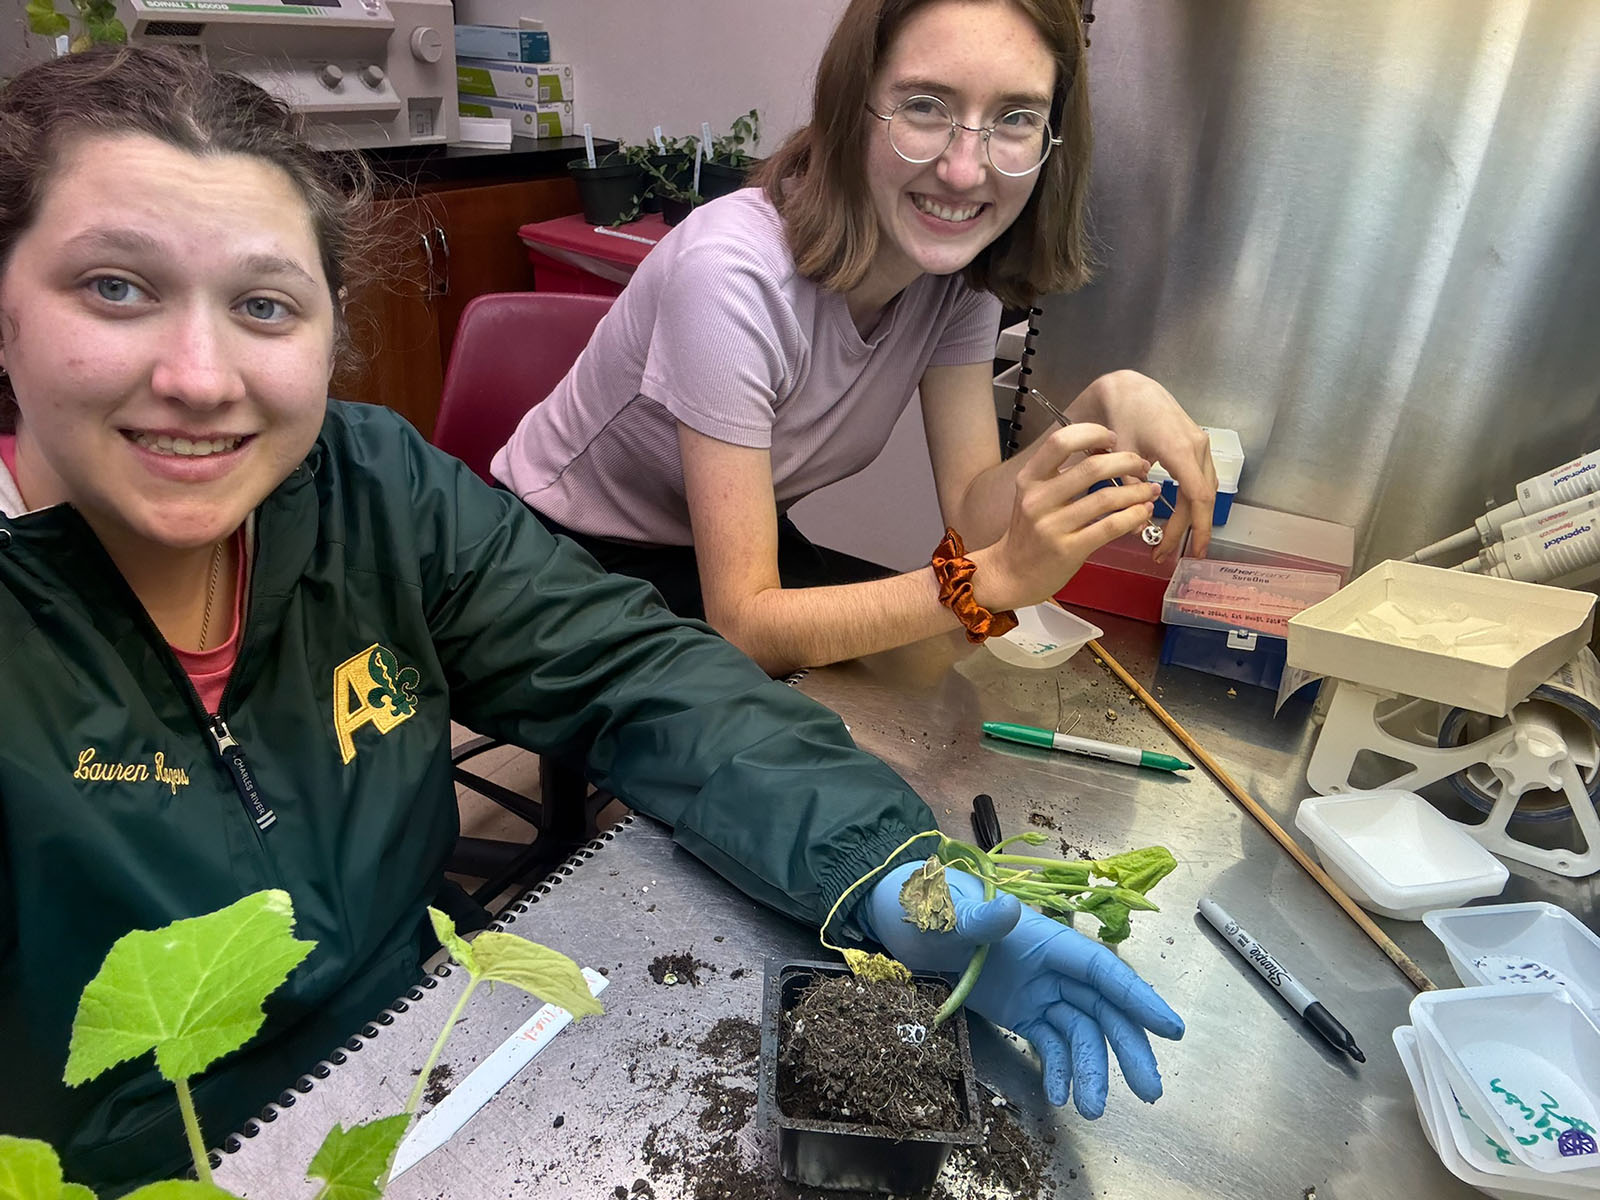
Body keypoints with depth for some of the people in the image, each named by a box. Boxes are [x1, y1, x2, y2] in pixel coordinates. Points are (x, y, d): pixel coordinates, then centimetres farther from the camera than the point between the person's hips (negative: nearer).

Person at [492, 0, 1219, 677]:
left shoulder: (961, 263, -11)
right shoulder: (735, 274, -31)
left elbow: (969, 507, -15)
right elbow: (741, 622, -32)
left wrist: (1101, 408, -32)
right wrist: (994, 578, -43)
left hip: (755, 553, 6)